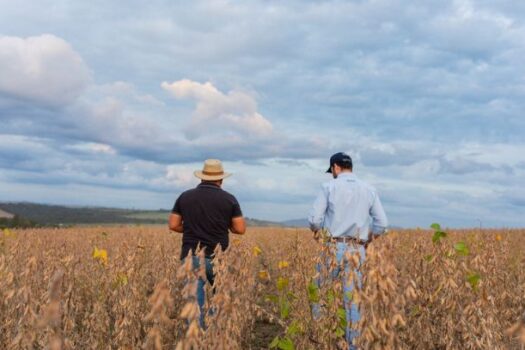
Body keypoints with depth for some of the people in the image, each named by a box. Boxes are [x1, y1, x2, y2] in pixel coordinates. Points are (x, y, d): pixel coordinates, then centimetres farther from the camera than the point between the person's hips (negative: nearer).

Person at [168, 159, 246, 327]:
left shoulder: (185, 197, 5)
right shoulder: (228, 199, -1)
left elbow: (173, 225, 5)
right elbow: (240, 229, -3)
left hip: (191, 256, 1)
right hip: (217, 257, -1)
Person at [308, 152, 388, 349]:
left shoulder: (329, 187, -3)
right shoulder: (369, 190, 8)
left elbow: (314, 219, -8)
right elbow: (382, 223, 5)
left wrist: (318, 232, 13)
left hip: (333, 248, -3)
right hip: (357, 250, 3)